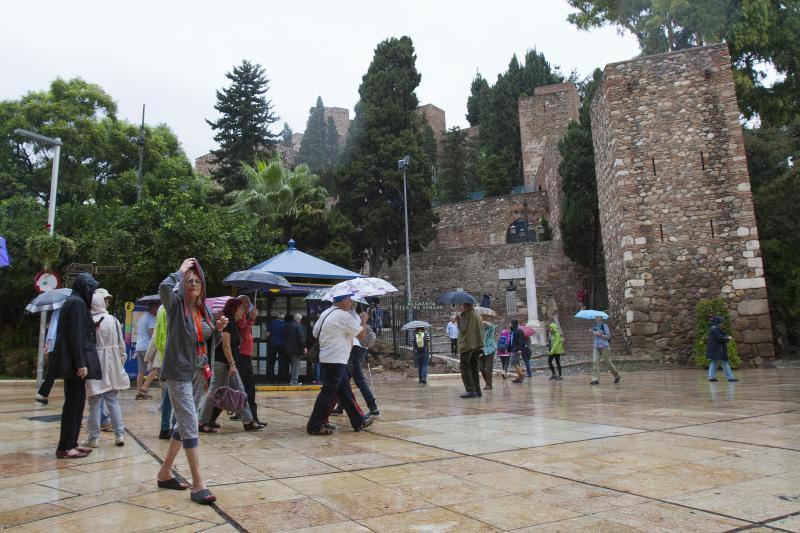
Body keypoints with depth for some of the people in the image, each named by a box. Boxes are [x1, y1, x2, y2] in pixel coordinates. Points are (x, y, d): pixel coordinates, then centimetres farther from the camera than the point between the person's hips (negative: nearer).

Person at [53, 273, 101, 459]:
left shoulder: (73, 302, 18)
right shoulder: (77, 303, -12)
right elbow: (76, 336, -19)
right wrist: (81, 363, -21)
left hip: (71, 363, 10)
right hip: (74, 362, -10)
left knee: (76, 401, 13)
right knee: (74, 402, -5)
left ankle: (71, 443, 19)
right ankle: (65, 447, -1)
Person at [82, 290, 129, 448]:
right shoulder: (113, 320, -1)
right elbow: (121, 345, 4)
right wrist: (121, 362, 14)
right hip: (112, 367, 3)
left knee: (94, 403, 6)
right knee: (113, 400, 11)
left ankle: (93, 438, 12)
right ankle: (119, 435, 10)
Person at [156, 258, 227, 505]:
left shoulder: (204, 309, 10)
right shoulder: (176, 305, -7)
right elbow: (164, 287, -31)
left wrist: (218, 329, -3)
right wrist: (180, 271, -14)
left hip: (198, 372, 7)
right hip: (179, 372, -7)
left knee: (183, 423, 16)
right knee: (190, 424, -9)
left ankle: (165, 473, 32)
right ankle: (197, 484, -6)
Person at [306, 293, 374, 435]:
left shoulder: (325, 313, 12)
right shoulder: (344, 316, -15)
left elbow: (315, 332, 16)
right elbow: (361, 334, -10)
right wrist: (364, 320, 8)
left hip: (327, 358, 10)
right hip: (336, 361, -10)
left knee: (345, 391, 14)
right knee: (329, 393, -3)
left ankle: (359, 420, 22)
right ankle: (315, 425, 3)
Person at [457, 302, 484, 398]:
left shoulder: (466, 314, -8)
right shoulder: (477, 315, 17)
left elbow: (463, 329, -15)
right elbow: (481, 330, 19)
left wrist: (458, 321, -1)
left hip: (467, 345, -8)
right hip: (477, 345, 8)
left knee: (465, 368, -4)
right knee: (474, 369, 13)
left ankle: (471, 390, -11)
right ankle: (477, 390, 11)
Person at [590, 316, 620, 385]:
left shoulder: (604, 325, -7)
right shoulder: (595, 326, 13)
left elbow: (608, 336, -10)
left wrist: (599, 334, -18)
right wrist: (593, 333, 1)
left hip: (604, 346, -6)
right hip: (596, 347, 6)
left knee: (608, 362, 3)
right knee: (595, 362, -8)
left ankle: (617, 376, 25)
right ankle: (595, 379, -9)